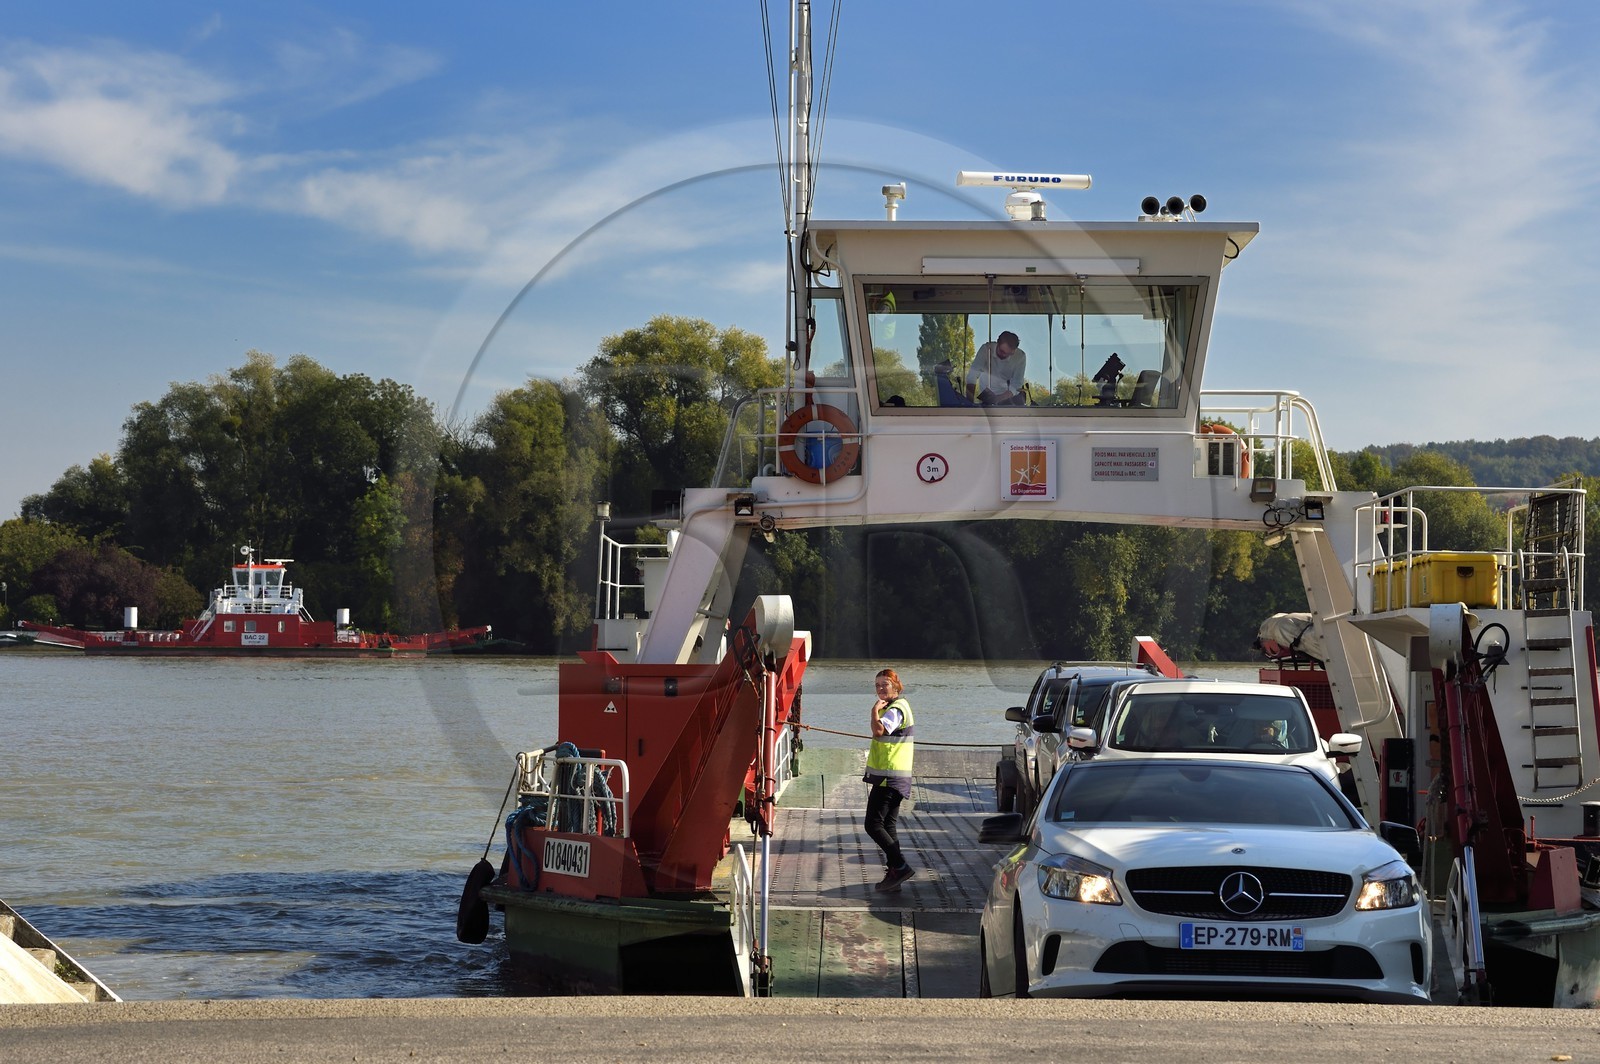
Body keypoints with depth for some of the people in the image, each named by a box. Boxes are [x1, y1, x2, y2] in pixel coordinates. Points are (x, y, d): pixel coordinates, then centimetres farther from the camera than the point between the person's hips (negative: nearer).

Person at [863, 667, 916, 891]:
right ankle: (894, 873, 12)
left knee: (874, 825, -11)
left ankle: (901, 866, -15)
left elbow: (879, 730, -32)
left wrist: (875, 710, -20)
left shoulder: (895, 709, -14)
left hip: (888, 778, -11)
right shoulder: (895, 707, 19)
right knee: (888, 826, 11)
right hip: (894, 778, 11)